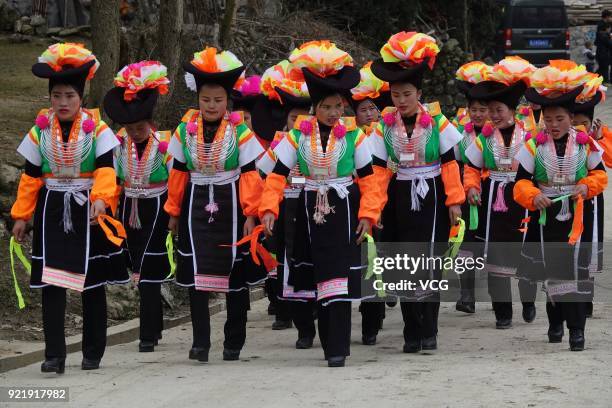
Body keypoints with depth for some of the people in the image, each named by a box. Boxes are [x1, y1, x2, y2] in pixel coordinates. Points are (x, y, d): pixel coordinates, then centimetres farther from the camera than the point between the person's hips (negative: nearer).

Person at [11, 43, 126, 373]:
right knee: (52, 284, -6)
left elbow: (106, 169, -15)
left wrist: (101, 199, -33)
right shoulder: (41, 130, 3)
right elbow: (31, 176, 7)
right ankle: (54, 355, -7)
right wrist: (21, 215, 6)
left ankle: (93, 354, 17)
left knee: (93, 285, 7)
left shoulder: (96, 128, -5)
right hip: (52, 212, 1)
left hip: (88, 212, -1)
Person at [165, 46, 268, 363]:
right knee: (195, 274, -7)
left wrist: (250, 214, -9)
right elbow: (178, 173, 8)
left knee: (235, 276, 6)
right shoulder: (185, 131, 1)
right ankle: (200, 342, -6)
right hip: (196, 207, 1)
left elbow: (250, 174, -5)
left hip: (230, 208, -1)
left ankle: (234, 342, 16)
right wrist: (174, 212, 11)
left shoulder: (240, 132, -5)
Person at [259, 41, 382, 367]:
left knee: (339, 278, -11)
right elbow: (277, 175, -3)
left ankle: (338, 349, -13)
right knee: (318, 278, 9)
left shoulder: (353, 136, -2)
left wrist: (367, 214, -12)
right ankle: (329, 342, 23)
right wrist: (269, 208, -16)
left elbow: (368, 179, -1)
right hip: (311, 211, 2)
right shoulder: (298, 135, 0)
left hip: (344, 209, -2)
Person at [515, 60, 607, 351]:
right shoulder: (534, 145, -5)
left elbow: (599, 173, 8)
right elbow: (521, 181, -4)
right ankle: (555, 322, 27)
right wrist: (533, 196, -23)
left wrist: (587, 187, -12)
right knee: (551, 272, 10)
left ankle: (576, 329, -1)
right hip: (545, 216, 1)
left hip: (577, 216, -1)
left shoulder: (585, 144, -3)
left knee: (576, 270, -5)